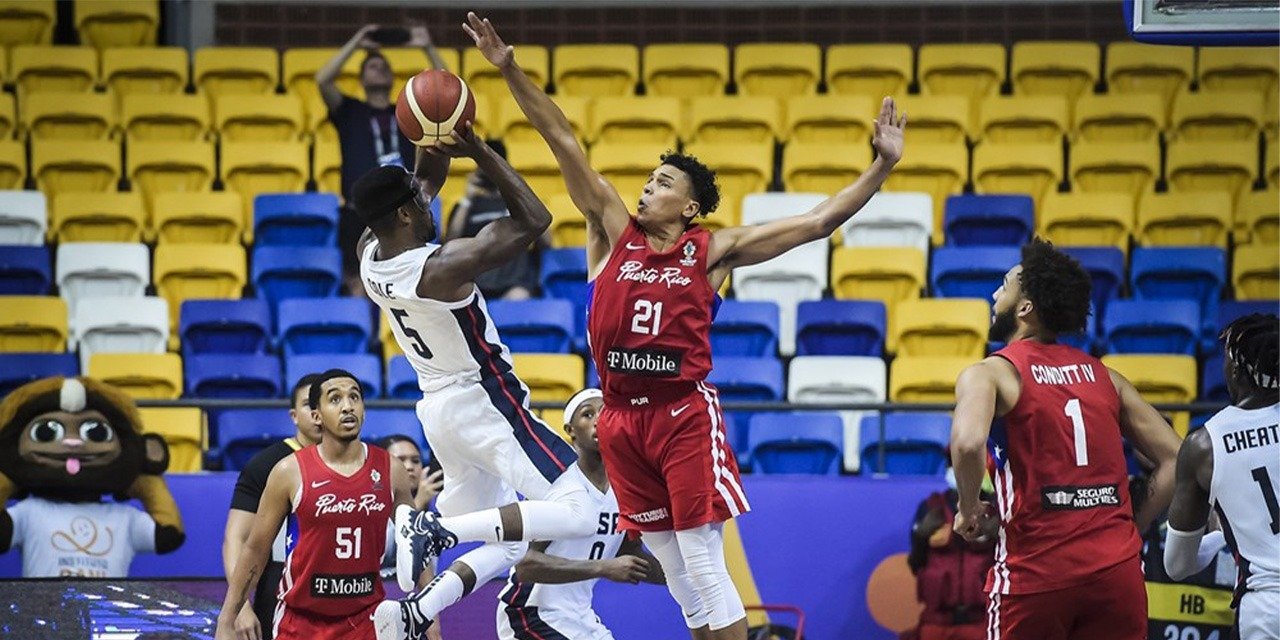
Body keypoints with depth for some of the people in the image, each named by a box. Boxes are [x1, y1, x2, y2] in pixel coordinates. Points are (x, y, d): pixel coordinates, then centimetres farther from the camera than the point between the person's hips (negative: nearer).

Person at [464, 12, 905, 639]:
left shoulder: (714, 250, 1)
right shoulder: (618, 231, 7)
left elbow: (818, 221, -1)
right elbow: (563, 142, 3)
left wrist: (881, 166, -8)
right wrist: (509, 69, -1)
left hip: (684, 413, -4)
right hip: (622, 417, 4)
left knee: (704, 563, -7)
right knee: (672, 567, 8)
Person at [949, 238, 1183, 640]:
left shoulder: (987, 374, 0)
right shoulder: (1104, 377, 15)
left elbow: (968, 443, -22)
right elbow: (1175, 459, 12)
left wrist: (970, 510, -5)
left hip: (1037, 572, -4)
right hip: (1118, 569, 4)